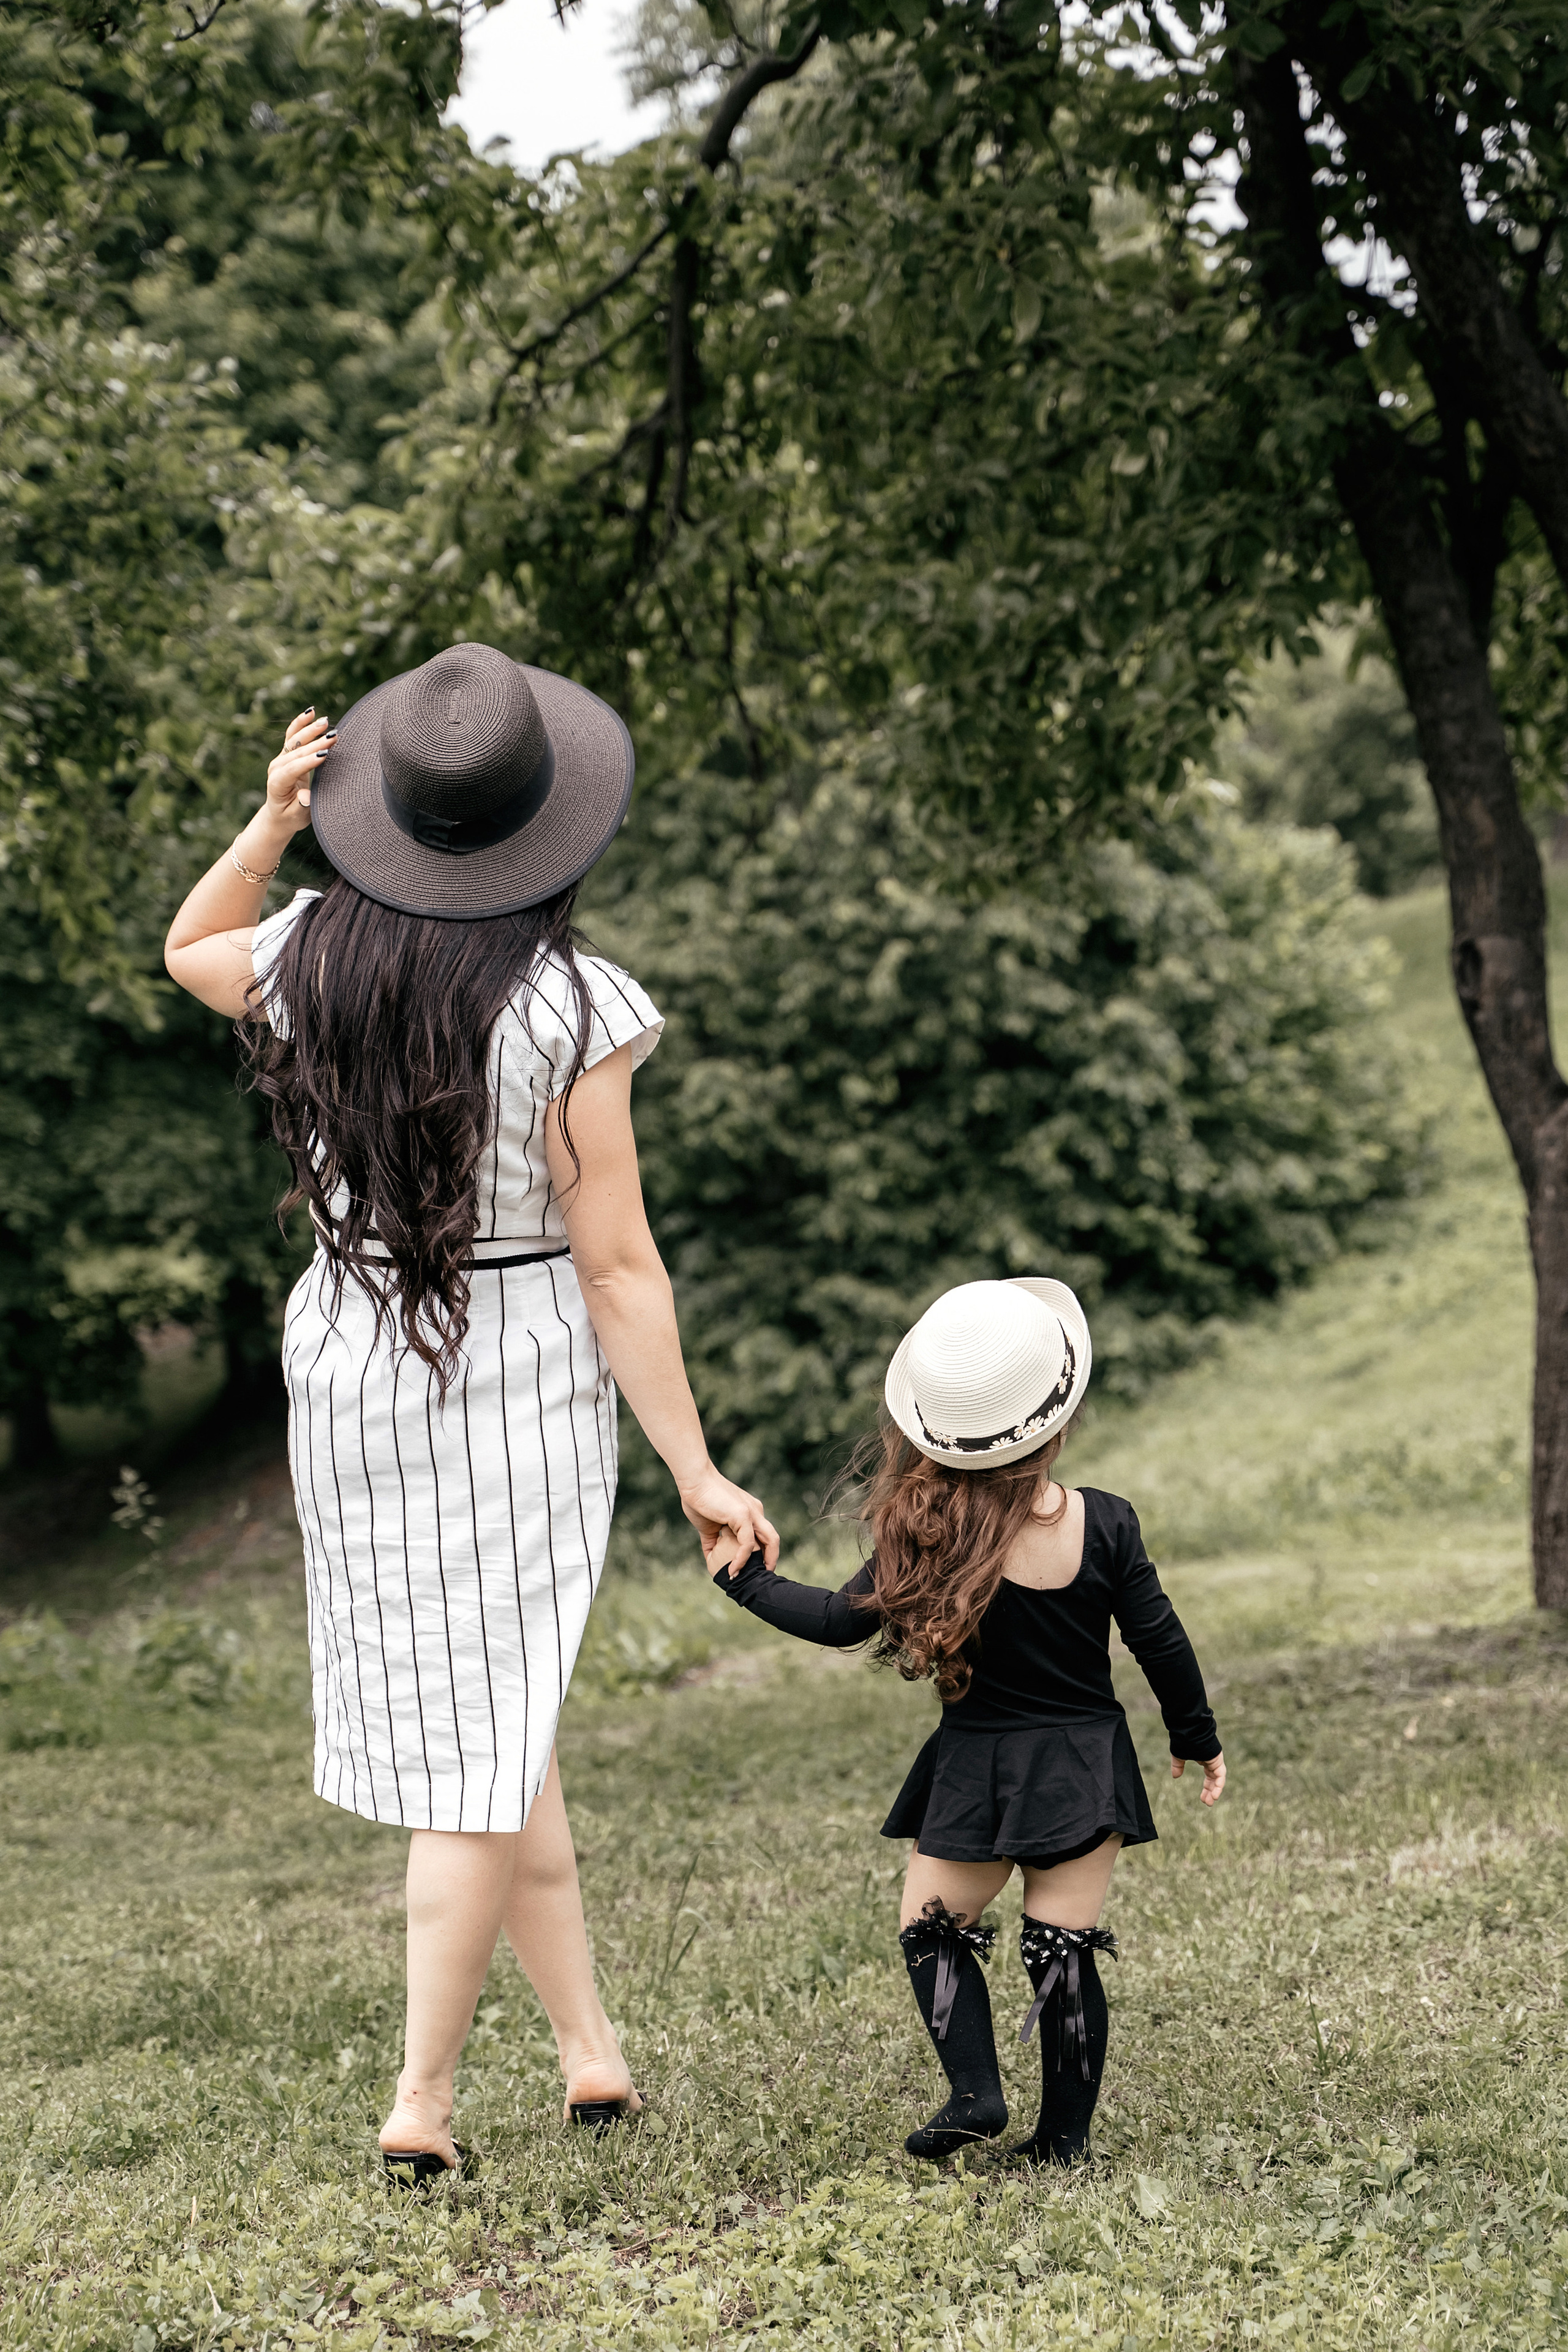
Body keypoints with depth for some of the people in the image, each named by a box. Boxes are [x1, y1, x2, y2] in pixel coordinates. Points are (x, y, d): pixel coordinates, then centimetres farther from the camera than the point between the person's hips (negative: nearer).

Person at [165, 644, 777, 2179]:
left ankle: (589, 2044, 24)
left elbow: (188, 954, 20)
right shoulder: (566, 1011, -18)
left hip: (351, 1364, 5)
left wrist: (270, 820, 3)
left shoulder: (315, 959, -6)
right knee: (492, 1730, 5)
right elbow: (616, 1266, -16)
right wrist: (694, 1471, -10)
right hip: (521, 1378, -4)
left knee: (478, 1714, 18)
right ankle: (423, 2096, 8)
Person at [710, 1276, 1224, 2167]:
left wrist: (747, 1580, 10)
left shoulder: (928, 1538, -12)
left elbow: (844, 1619, -4)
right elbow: (1161, 1642, -3)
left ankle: (976, 2091, 0)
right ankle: (1065, 2133, 8)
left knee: (936, 1928, 14)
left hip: (975, 1774, -1)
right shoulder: (1104, 1525, -10)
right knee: (1066, 1946, 6)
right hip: (1086, 1769, 1)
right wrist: (1198, 1737, 13)